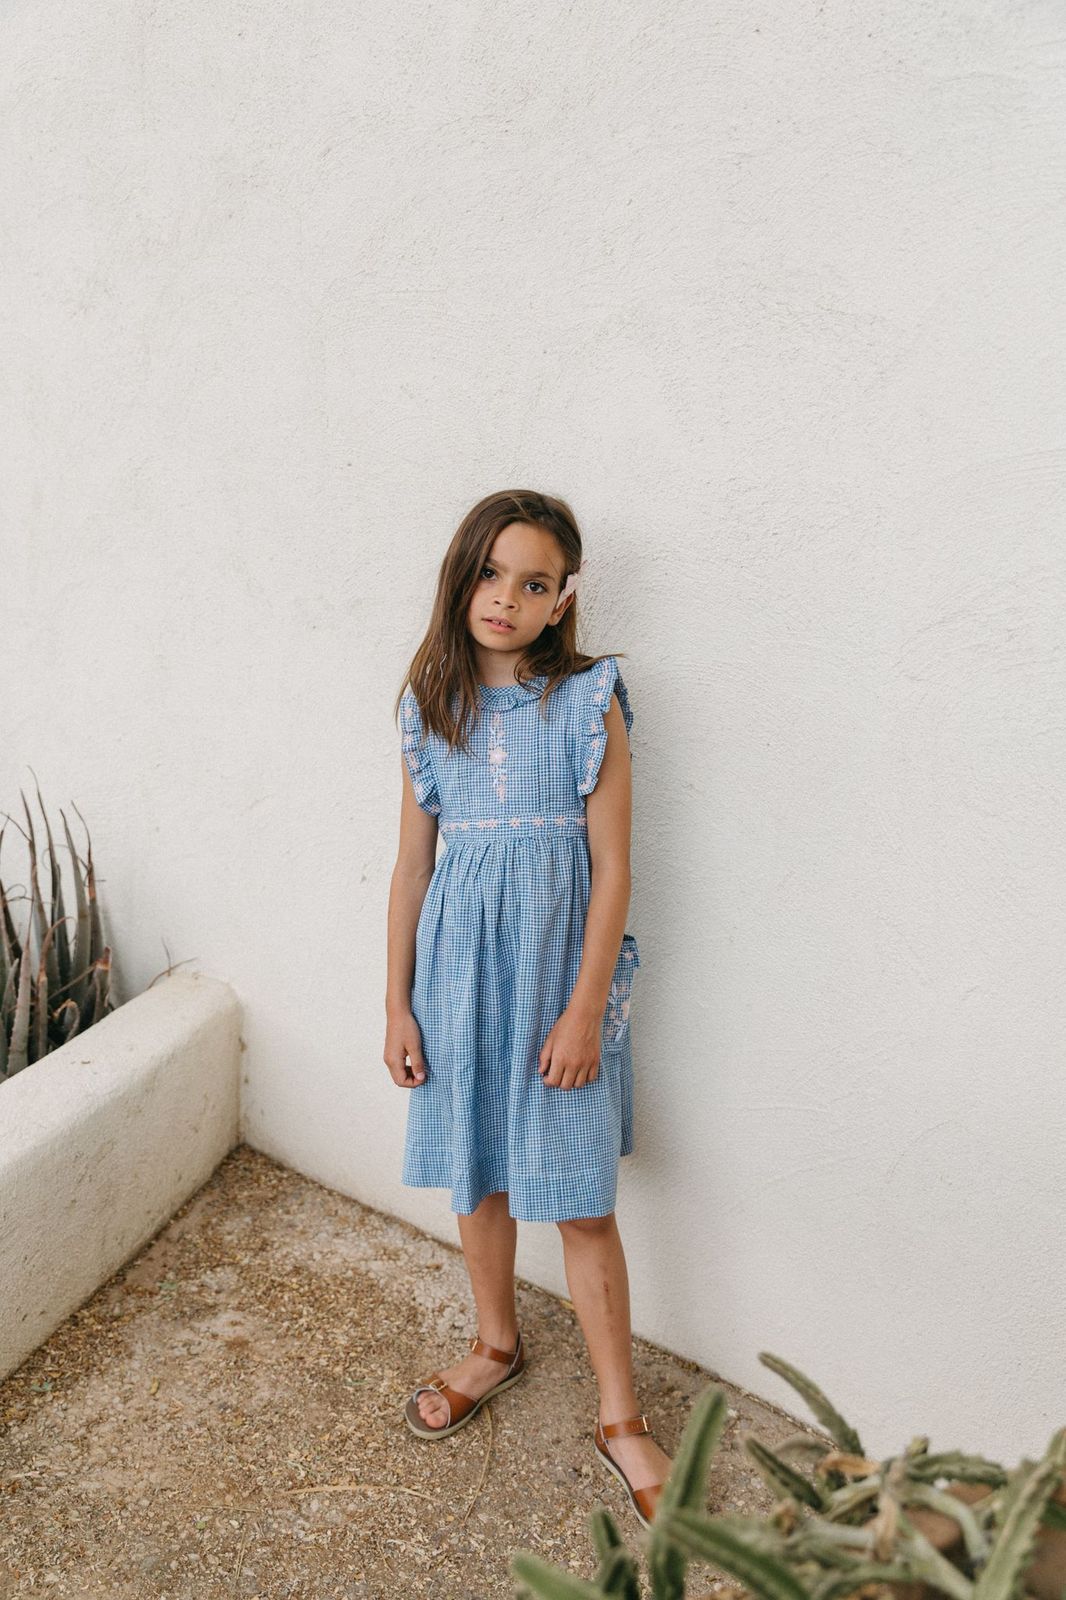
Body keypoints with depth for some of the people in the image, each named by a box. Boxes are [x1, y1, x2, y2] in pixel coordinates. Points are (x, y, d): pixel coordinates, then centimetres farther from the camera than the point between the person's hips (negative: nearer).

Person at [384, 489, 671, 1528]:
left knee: (580, 1200, 3)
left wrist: (583, 1009, -13)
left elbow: (613, 867, -9)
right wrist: (397, 1002, 5)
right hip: (458, 965, 4)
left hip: (558, 965, -3)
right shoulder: (431, 709, 3)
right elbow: (412, 866, 5)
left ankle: (620, 1418, 22)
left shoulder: (590, 703, -7)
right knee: (476, 1175, 17)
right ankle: (496, 1344, 43)